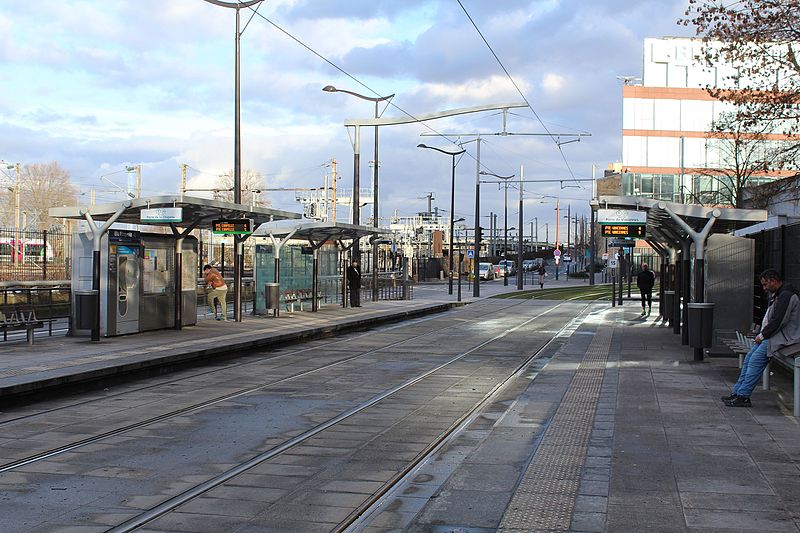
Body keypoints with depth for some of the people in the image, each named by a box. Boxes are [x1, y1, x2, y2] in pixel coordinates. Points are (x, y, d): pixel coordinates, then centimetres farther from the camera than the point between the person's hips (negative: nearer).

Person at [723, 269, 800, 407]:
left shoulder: (786, 296, -16)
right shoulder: (777, 295, 18)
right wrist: (762, 335, 9)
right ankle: (737, 392, 3)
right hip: (772, 335, 11)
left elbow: (777, 321, -21)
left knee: (756, 359, -19)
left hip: (783, 337, -11)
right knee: (749, 358, 3)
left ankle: (743, 396, -19)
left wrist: (762, 335, -11)